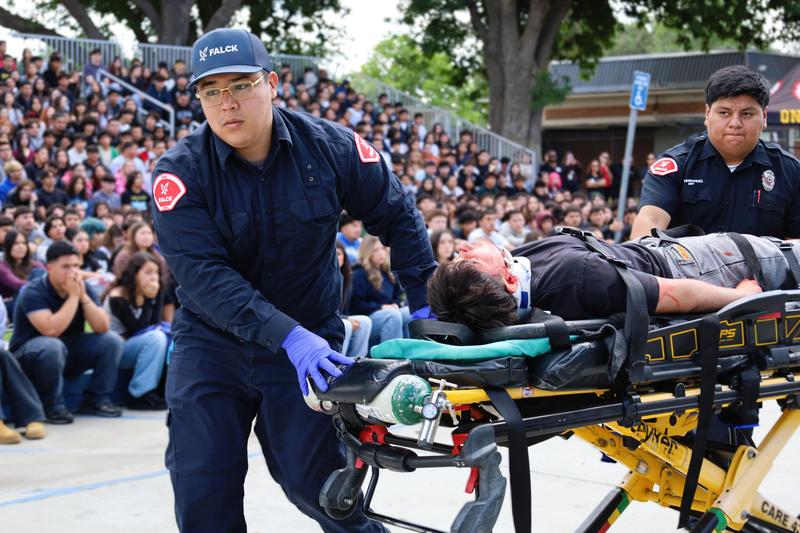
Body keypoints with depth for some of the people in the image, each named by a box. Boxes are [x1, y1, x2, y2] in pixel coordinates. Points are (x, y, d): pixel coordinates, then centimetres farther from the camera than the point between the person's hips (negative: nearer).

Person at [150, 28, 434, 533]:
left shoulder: (330, 147, -8)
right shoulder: (179, 173, -13)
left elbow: (398, 217, 3)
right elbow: (204, 274, -24)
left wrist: (425, 303, -2)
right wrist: (286, 335, -35)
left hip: (311, 340, 0)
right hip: (212, 344, 0)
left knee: (316, 481, -1)